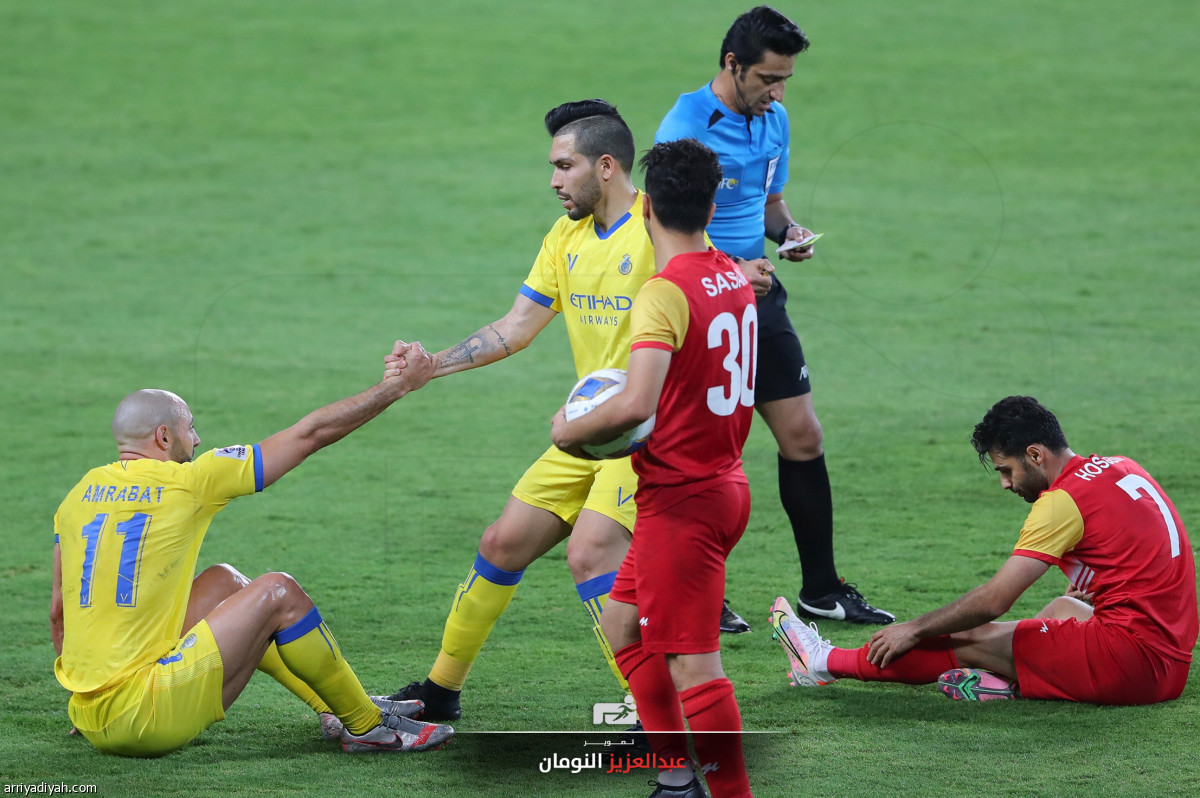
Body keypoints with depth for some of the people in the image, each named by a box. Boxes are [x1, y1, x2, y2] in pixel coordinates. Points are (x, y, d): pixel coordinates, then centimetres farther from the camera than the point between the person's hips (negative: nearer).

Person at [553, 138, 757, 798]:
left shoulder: (665, 293, -19)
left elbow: (635, 405, -31)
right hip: (725, 481, 9)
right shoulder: (735, 279, 8)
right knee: (623, 621, 20)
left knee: (692, 664, -6)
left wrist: (571, 430, -13)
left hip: (682, 498, -9)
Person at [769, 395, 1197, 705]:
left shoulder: (1065, 500, -12)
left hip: (1130, 657, -8)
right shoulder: (1121, 469, 13)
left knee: (967, 641, 1)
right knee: (1064, 608, 33)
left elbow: (994, 600, -12)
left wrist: (914, 629, -2)